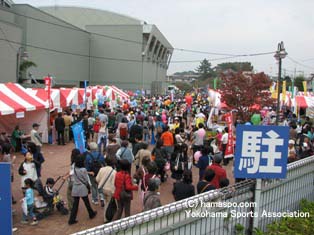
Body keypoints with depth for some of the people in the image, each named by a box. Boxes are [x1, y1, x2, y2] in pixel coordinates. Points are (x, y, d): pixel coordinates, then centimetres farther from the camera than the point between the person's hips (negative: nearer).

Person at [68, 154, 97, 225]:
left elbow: (74, 178, 6)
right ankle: (91, 214, 35)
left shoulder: (74, 168, -5)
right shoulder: (83, 170, -19)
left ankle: (72, 219, 9)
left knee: (75, 204, 9)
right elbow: (86, 180, -10)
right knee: (87, 202, 16)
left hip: (75, 189, 4)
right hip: (83, 188, -4)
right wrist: (89, 185, 7)